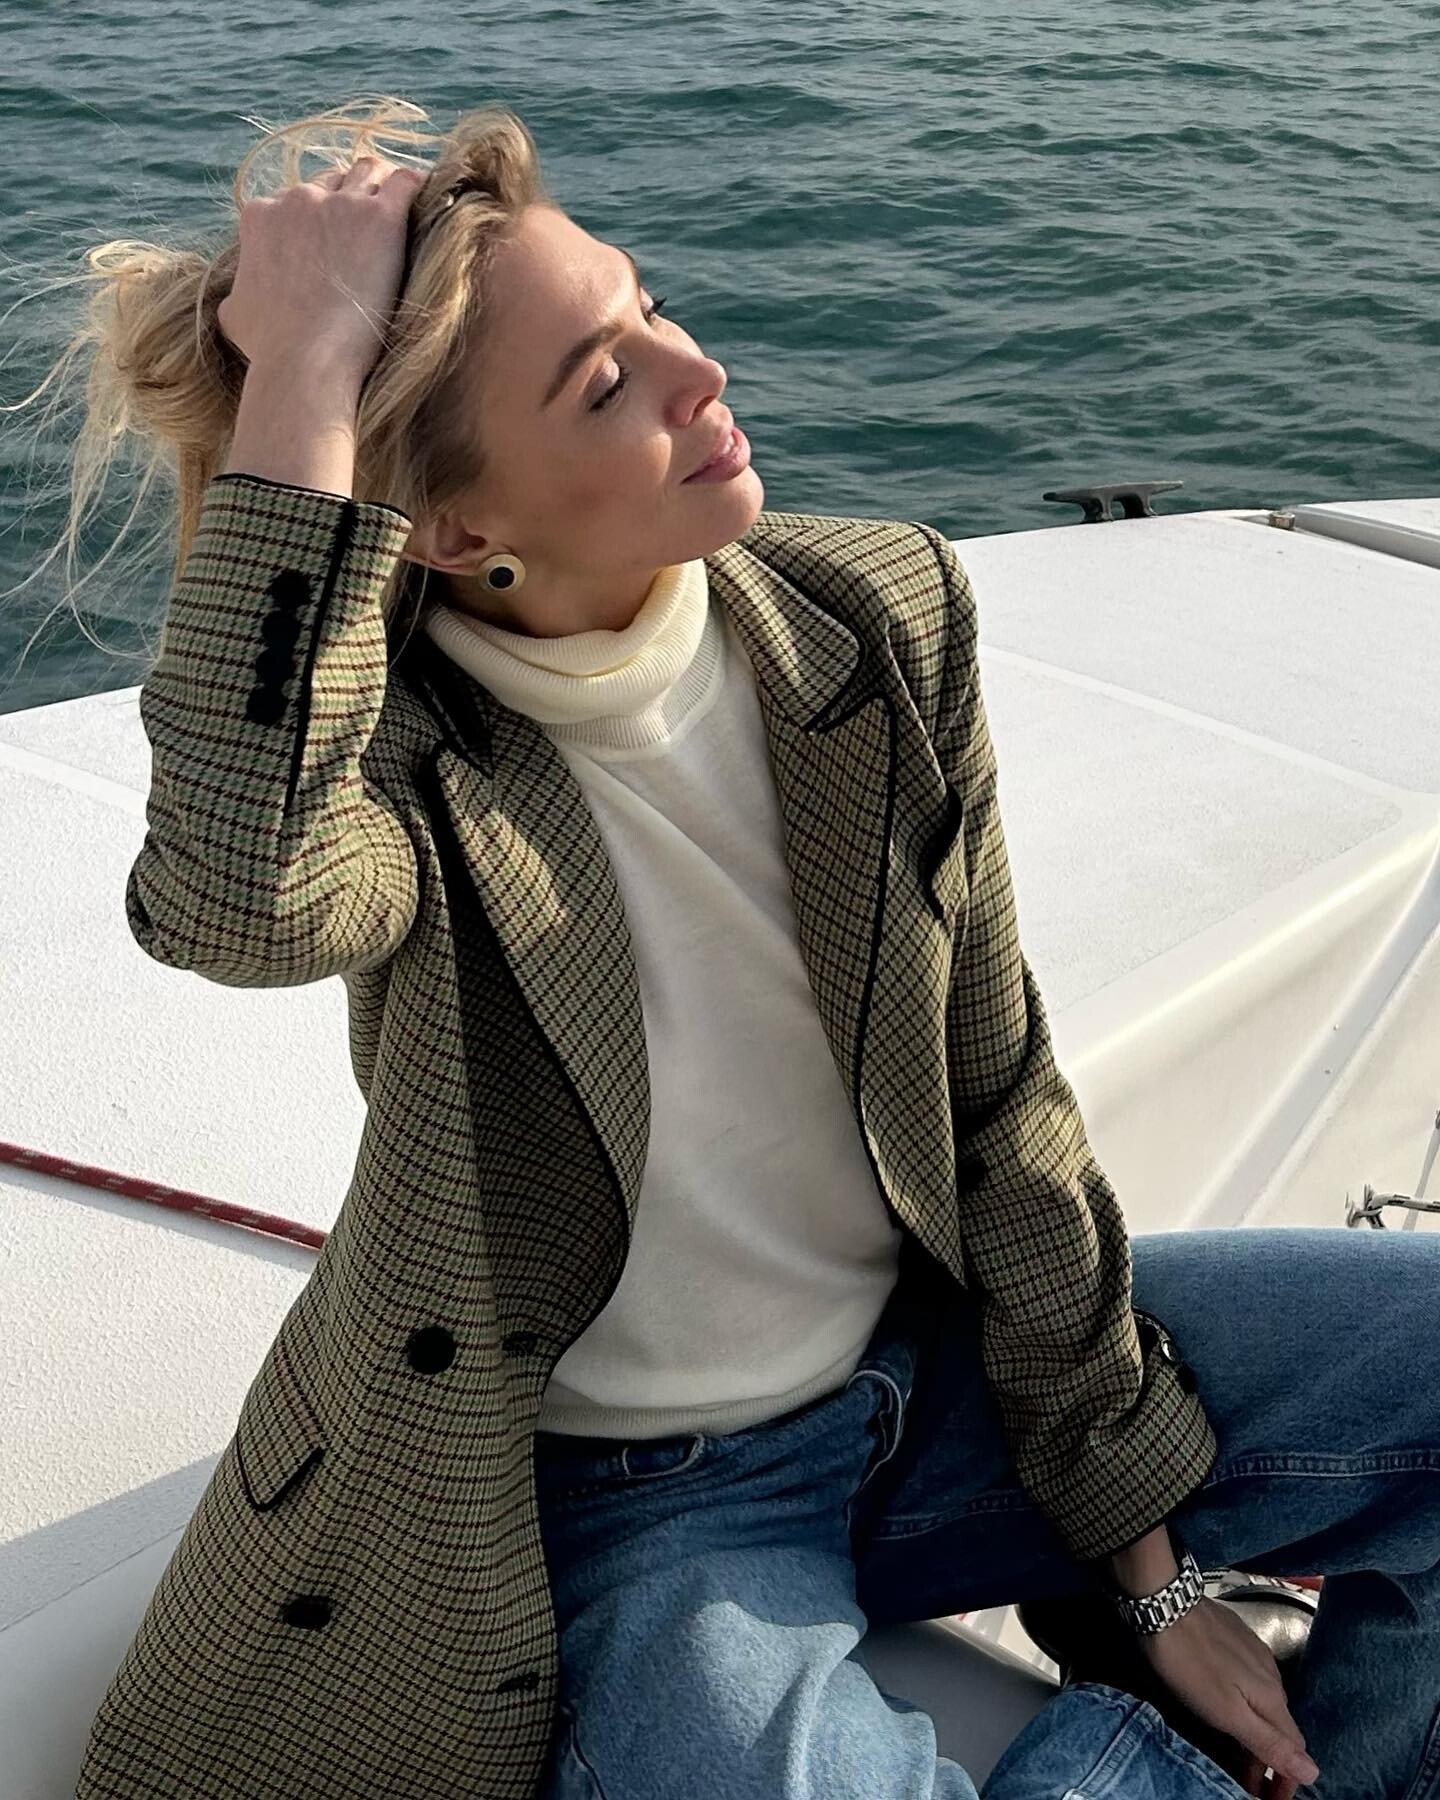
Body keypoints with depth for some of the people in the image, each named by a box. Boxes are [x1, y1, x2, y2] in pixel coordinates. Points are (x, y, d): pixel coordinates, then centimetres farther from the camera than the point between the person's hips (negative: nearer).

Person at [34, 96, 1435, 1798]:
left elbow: (999, 1104, -3)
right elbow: (244, 893, -46)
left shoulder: (877, 616, -7)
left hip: (934, 1362, 4)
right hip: (629, 1508, -3)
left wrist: (1153, 1568, 1)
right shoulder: (387, 742, -19)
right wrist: (301, 379, -36)